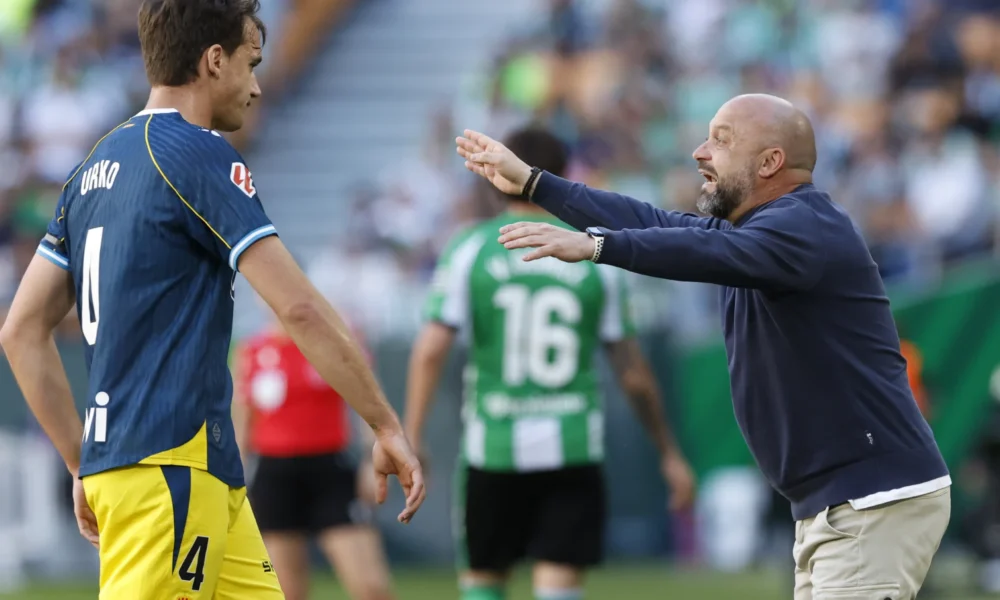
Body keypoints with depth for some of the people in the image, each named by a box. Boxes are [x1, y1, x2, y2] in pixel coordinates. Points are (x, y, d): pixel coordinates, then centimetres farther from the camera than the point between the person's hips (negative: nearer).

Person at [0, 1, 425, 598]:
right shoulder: (201, 156, -9)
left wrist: (84, 465, 19)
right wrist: (388, 426, -8)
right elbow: (299, 308, -15)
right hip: (171, 465, -9)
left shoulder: (98, 167, 15)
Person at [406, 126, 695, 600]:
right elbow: (631, 369, 6)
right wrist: (669, 453, 15)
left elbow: (430, 350, -8)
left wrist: (411, 437, -3)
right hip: (574, 449, 0)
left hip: (492, 449, 0)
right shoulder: (595, 256, 4)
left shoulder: (469, 250, 1)